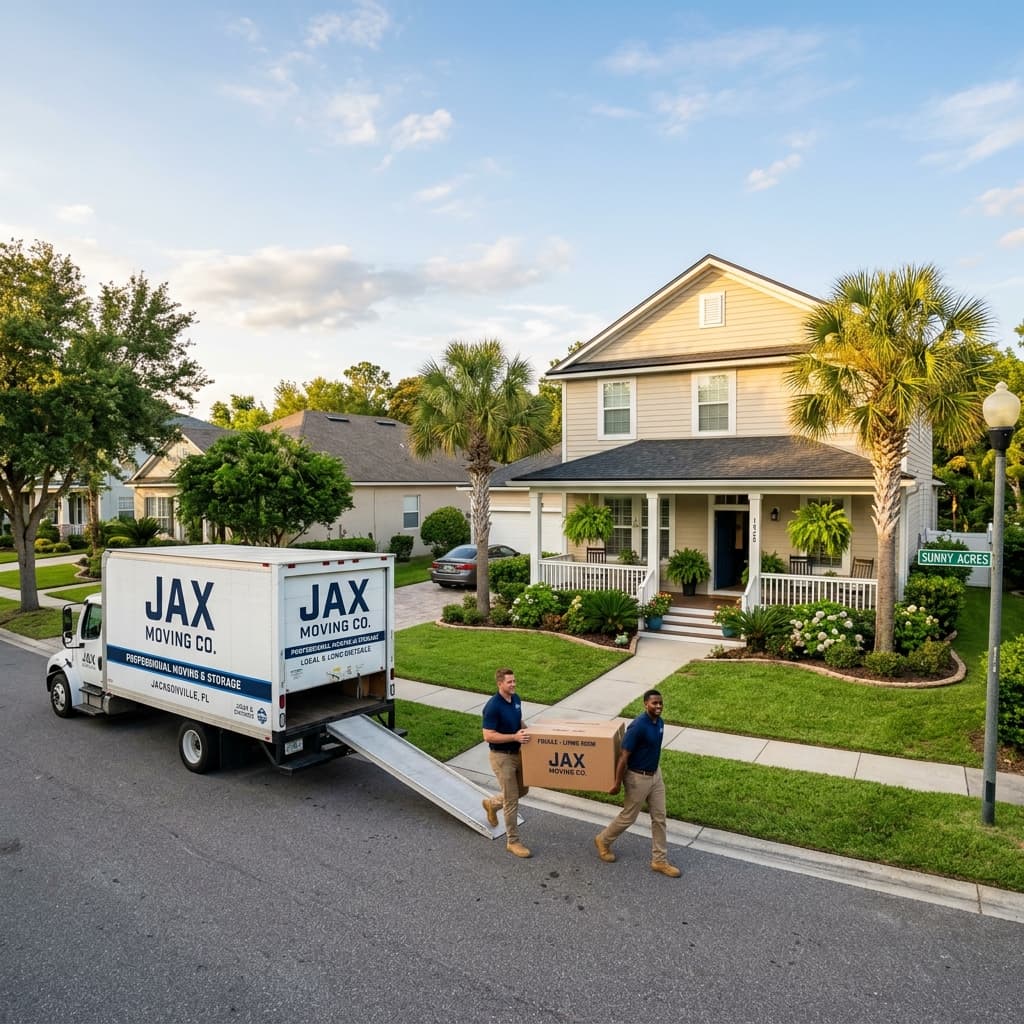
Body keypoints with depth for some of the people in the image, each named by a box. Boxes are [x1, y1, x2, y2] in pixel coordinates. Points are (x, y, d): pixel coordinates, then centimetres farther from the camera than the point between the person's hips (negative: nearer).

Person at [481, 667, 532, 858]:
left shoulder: (516, 699, 1)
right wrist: (515, 737, -29)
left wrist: (528, 731, -1)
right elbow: (488, 736, -25)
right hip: (502, 756, -8)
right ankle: (512, 842, 15)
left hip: (518, 753, 8)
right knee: (511, 800, 0)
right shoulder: (492, 707, -24)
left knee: (523, 790, 20)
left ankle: (492, 803, 42)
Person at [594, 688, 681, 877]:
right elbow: (623, 756, -24)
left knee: (659, 818, 12)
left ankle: (659, 861, 25)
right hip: (638, 778, -8)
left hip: (655, 774, 8)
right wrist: (617, 783, -19)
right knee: (628, 817, 9)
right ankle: (603, 840, 33)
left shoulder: (659, 723, -2)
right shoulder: (638, 726, -28)